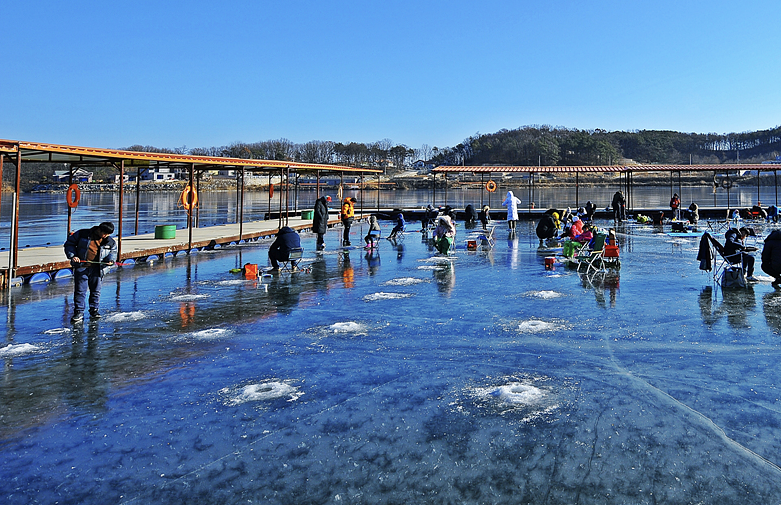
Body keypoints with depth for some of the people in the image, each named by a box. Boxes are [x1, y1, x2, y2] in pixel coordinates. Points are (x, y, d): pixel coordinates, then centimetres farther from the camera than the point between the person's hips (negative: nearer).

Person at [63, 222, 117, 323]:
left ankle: (94, 311, 22)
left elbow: (113, 252, 14)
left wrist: (111, 260, -9)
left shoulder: (111, 243, 4)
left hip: (97, 269, 2)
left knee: (96, 291, 8)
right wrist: (72, 255, -8)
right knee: (80, 291, -1)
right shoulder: (82, 234, -2)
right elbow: (69, 244, 6)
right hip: (81, 267, -2)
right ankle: (79, 313, 5)